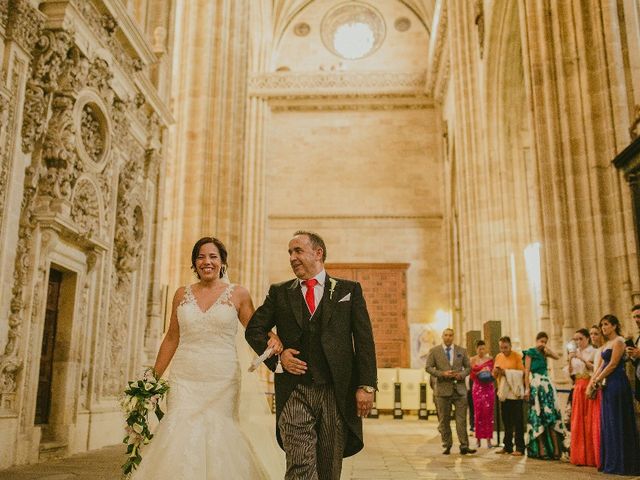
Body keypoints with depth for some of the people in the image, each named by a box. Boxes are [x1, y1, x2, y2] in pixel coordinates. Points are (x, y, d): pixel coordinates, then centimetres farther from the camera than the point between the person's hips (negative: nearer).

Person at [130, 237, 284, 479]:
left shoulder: (238, 294, 3)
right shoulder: (182, 294, 10)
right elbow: (171, 338, 15)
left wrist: (273, 338, -17)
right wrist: (153, 377, 15)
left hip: (222, 381, -2)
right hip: (184, 379, 2)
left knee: (218, 436, -1)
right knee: (180, 434, -5)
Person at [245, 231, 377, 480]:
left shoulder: (349, 290, 8)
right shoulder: (279, 293, 12)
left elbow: (364, 340, 3)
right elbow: (254, 329, 14)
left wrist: (367, 385, -6)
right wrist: (276, 356, -3)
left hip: (337, 392, 0)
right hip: (294, 391, 0)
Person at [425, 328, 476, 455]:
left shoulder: (461, 351, 10)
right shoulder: (434, 351, 3)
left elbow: (468, 367, 13)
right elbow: (428, 367, -1)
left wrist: (462, 374, -8)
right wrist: (442, 374, -15)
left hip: (459, 388, 1)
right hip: (443, 389, -1)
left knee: (462, 418, -3)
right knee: (444, 420, 5)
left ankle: (464, 446, -1)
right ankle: (447, 446, 16)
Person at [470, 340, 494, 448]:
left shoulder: (490, 359, 7)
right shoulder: (472, 360, 4)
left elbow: (493, 373, 10)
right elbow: (471, 375, 1)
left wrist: (489, 372, -10)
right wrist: (480, 372, -13)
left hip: (488, 388, 1)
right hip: (477, 388, -1)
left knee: (488, 413, -4)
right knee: (478, 413, -2)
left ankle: (488, 439, -1)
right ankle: (478, 438, 6)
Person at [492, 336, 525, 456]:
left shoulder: (517, 356, -7)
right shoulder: (498, 357, 11)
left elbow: (522, 373, -14)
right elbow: (494, 375, 15)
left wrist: (507, 372, -18)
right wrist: (496, 371, -7)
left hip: (515, 393, -6)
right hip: (503, 393, 6)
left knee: (517, 422, -2)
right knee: (506, 421, 11)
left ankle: (520, 448, 3)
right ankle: (507, 446, 18)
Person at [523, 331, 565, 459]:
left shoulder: (544, 353, 15)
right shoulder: (530, 352, 0)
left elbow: (556, 356, -2)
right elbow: (527, 371, -6)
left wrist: (546, 348, 3)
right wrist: (527, 388, -12)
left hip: (547, 384, 5)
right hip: (536, 385, -5)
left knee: (551, 415, -1)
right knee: (538, 416, -4)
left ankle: (555, 448, -2)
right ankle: (540, 449, -1)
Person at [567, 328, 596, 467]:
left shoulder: (594, 352, -2)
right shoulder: (575, 353, 14)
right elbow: (570, 373, 12)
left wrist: (583, 359, -17)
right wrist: (569, 360, -3)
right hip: (578, 388, 5)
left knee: (590, 421, -6)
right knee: (578, 421, 5)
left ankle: (592, 456, 1)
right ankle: (579, 456, 11)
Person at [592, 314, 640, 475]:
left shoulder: (618, 341, -10)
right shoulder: (606, 344, 17)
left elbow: (612, 365, -15)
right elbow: (602, 365, 16)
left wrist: (598, 380, -9)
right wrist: (593, 381, 6)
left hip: (617, 384, -9)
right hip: (607, 385, 9)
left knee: (618, 423, -5)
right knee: (608, 422, 10)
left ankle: (622, 463, 2)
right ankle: (610, 462, 15)